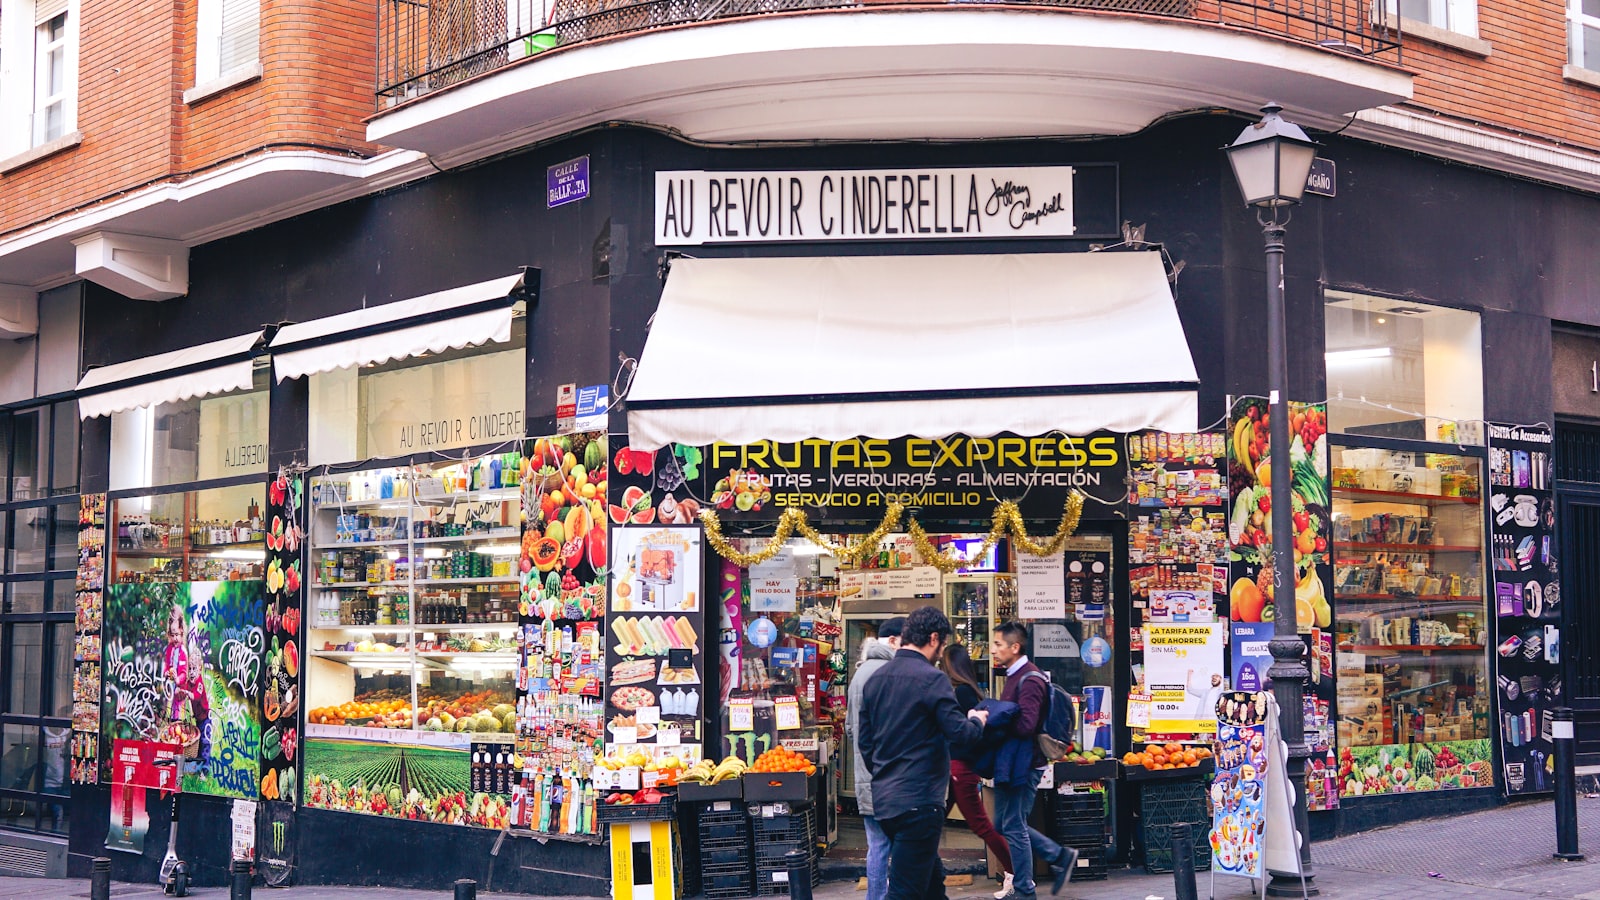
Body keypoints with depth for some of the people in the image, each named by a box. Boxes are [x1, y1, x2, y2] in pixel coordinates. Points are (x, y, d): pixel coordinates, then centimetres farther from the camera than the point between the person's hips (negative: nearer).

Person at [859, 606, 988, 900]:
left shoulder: (876, 678, 10)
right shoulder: (931, 679, -13)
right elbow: (960, 734, -15)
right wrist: (977, 720, 6)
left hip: (884, 798, 8)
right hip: (918, 801, -8)